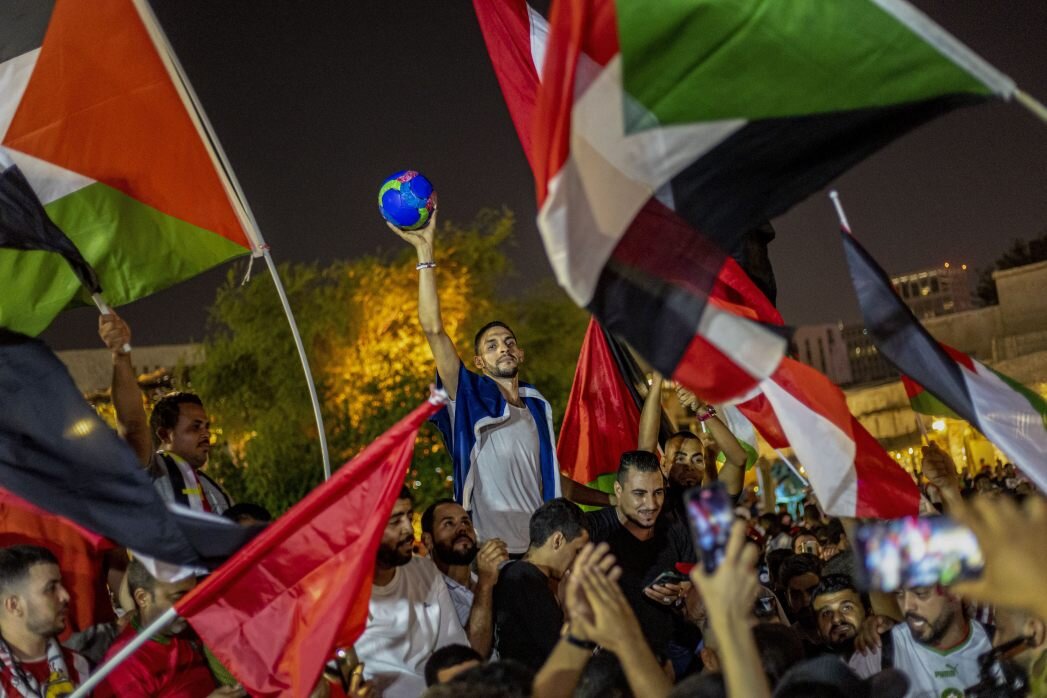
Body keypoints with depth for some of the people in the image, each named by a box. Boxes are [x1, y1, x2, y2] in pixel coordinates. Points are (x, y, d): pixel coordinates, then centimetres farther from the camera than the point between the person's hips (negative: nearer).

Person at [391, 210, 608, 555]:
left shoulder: (538, 407, 16)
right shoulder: (471, 397, 2)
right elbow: (434, 331, -9)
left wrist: (611, 500, 24)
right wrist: (425, 252, -12)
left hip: (537, 552, 4)